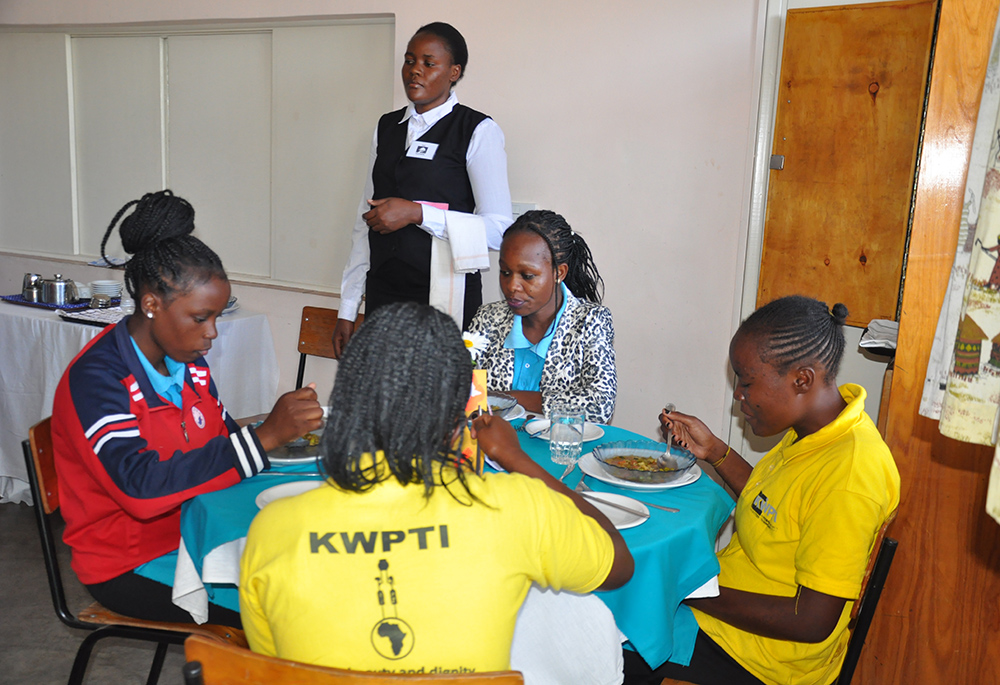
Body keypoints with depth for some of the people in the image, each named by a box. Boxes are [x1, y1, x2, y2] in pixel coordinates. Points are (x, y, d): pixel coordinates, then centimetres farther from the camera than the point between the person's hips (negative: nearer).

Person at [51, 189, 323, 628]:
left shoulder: (188, 362, 4)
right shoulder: (95, 379, -20)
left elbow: (221, 443, 11)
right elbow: (142, 488, -32)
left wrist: (287, 432, -10)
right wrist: (265, 435, -34)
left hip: (192, 532, 7)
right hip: (128, 565, -7)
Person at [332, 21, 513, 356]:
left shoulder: (479, 131, -4)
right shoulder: (387, 127, 13)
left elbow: (498, 228, -11)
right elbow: (366, 219, 14)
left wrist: (417, 212, -19)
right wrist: (347, 309, 11)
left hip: (443, 295, -5)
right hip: (383, 294, 5)